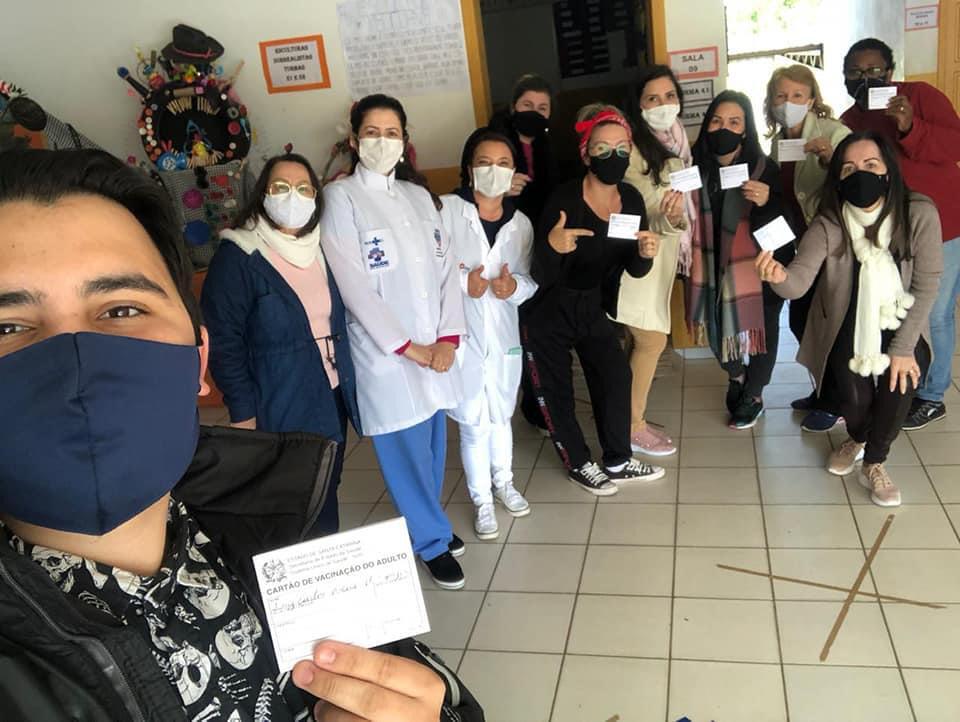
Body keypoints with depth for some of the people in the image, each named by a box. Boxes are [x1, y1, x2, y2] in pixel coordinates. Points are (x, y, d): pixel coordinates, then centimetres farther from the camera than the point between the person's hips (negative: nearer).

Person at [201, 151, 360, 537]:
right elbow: (223, 341, -14)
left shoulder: (323, 247, 7)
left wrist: (348, 383, 9)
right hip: (280, 411, -6)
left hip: (333, 401, 6)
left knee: (326, 504, 18)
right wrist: (243, 413, -16)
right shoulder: (237, 257, -11)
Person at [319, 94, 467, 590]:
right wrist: (407, 347, -11)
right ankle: (433, 541, 20)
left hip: (436, 349, 5)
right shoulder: (340, 197, -4)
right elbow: (352, 284, -11)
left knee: (432, 441, 14)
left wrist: (448, 338, -5)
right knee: (405, 449, 2)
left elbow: (446, 266, 7)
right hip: (384, 354, -5)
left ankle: (424, 521, 35)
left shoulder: (419, 194, 13)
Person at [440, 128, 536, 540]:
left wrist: (514, 286, -12)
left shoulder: (521, 223, 7)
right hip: (460, 333, -4)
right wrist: (462, 282, -23)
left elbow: (531, 280, 9)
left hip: (503, 332, 4)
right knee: (472, 421, 4)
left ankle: (504, 483, 41)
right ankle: (482, 500, 22)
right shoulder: (447, 209, -8)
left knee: (501, 414, 18)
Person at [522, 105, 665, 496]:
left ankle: (618, 461, 32)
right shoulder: (564, 199, -26)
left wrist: (645, 254, -23)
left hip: (592, 306, 6)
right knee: (556, 390, 6)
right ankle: (579, 464, 29)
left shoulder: (631, 199, -7)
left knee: (616, 375, 13)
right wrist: (553, 246, -48)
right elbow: (542, 276, -27)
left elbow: (635, 270, -1)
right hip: (547, 310, -6)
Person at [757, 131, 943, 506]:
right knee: (854, 396, -17)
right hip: (847, 326, 0)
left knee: (900, 379, -25)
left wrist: (903, 347, -15)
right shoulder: (829, 224, -21)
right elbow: (799, 281, -32)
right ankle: (857, 439, 25)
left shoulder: (919, 213, -21)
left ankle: (874, 464, 5)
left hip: (901, 323, 0)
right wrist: (780, 277, -57)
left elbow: (926, 283, -14)